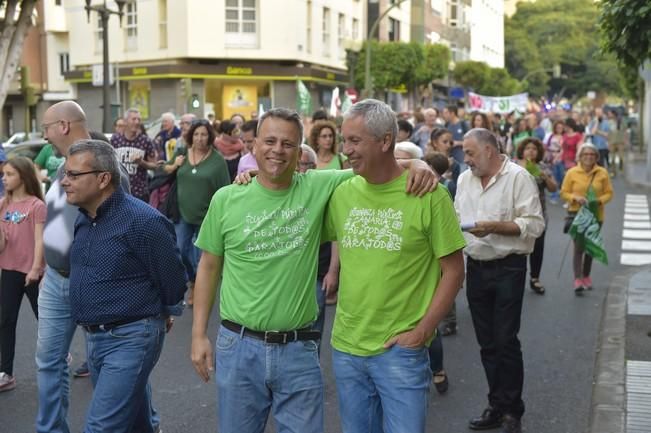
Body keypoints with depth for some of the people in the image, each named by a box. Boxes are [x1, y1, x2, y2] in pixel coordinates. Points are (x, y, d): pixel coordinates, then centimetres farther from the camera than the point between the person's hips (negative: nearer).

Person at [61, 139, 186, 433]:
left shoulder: (142, 221, -21)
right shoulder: (83, 219, 5)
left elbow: (172, 279, -12)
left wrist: (159, 317, 5)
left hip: (131, 338, -8)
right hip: (93, 337, 8)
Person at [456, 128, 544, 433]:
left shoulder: (518, 177, -10)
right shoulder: (464, 180, 9)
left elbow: (535, 224, -16)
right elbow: (457, 218, 15)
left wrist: (494, 227, -24)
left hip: (508, 268, -6)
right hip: (476, 268, 6)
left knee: (506, 342, -1)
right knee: (487, 342, 12)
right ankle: (496, 406, 25)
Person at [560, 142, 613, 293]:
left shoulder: (602, 173, -1)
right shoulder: (572, 173, -6)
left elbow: (609, 193, 3)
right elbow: (564, 193, -2)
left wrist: (600, 200, -17)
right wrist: (575, 198, -21)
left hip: (596, 215, 3)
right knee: (579, 247, -11)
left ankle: (586, 276, 31)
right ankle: (578, 280, -12)